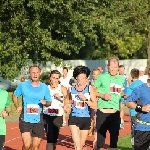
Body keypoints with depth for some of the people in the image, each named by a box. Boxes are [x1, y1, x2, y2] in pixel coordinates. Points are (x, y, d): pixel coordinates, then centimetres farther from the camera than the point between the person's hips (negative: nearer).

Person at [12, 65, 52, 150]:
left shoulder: (44, 87, 1)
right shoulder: (22, 85, -2)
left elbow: (49, 102, 8)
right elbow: (15, 96, 12)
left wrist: (45, 102, -15)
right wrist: (17, 106, -5)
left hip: (38, 121, 2)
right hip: (25, 120, -2)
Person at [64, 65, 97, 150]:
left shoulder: (90, 88, -3)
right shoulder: (71, 89, 2)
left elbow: (95, 106, -6)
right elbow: (67, 100, 21)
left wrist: (85, 99, -20)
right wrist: (67, 106, -1)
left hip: (86, 119, 1)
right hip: (74, 118, -1)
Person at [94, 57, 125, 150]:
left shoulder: (122, 79, 9)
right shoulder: (102, 77, -1)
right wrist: (102, 95, -13)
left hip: (115, 113, 3)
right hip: (102, 112, -3)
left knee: (115, 134, 6)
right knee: (100, 134, 2)